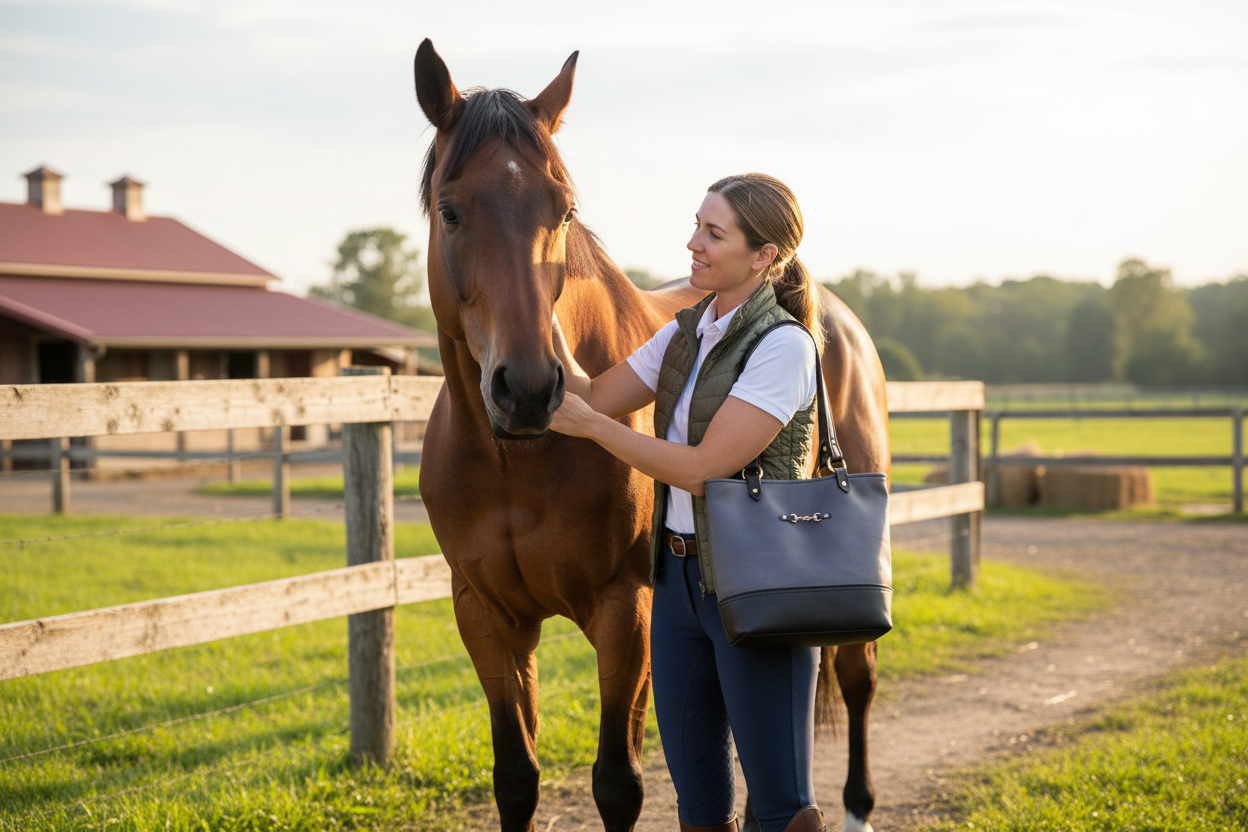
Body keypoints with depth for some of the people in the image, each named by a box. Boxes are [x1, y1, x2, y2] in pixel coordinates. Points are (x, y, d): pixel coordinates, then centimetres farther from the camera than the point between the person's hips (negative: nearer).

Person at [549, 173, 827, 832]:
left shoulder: (783, 346, -16)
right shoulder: (686, 333, 9)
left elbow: (702, 468, -20)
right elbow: (591, 397, 13)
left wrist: (590, 425, -15)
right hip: (679, 576, 8)